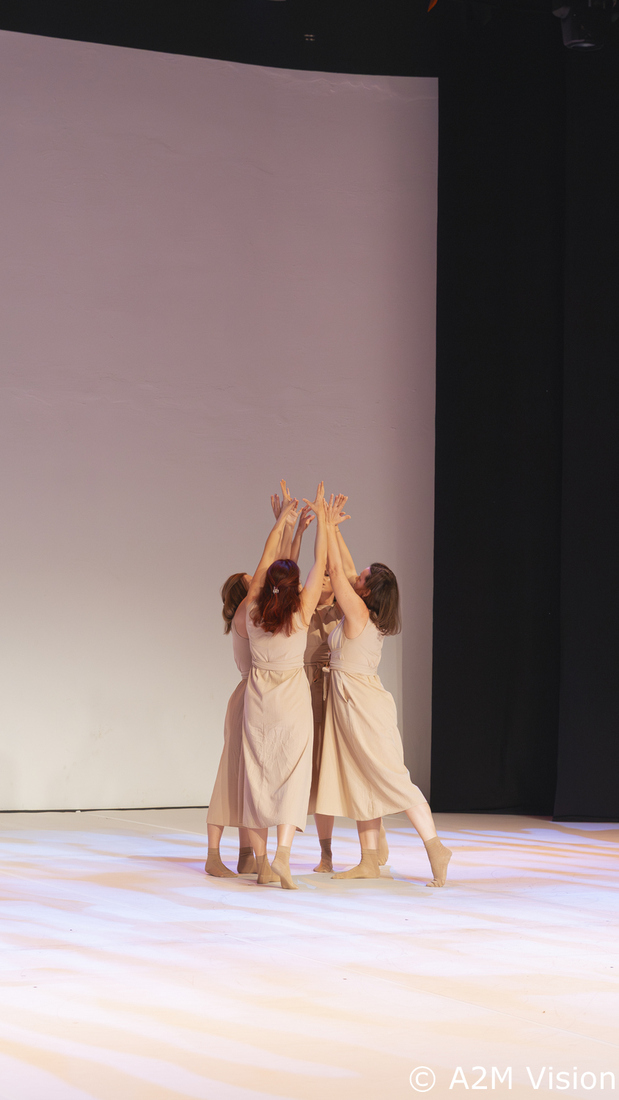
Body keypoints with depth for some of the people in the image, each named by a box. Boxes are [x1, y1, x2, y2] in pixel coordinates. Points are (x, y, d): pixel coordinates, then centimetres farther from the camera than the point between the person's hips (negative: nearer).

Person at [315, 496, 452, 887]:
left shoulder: (358, 612, -15)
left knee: (391, 778, -7)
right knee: (360, 781, 9)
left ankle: (435, 847, -5)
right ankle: (370, 861, 11)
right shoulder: (366, 615, 7)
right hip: (351, 704, 9)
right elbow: (340, 569, 15)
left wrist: (330, 525, -5)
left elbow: (336, 570, -13)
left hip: (363, 705, -9)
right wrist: (332, 526, 14)